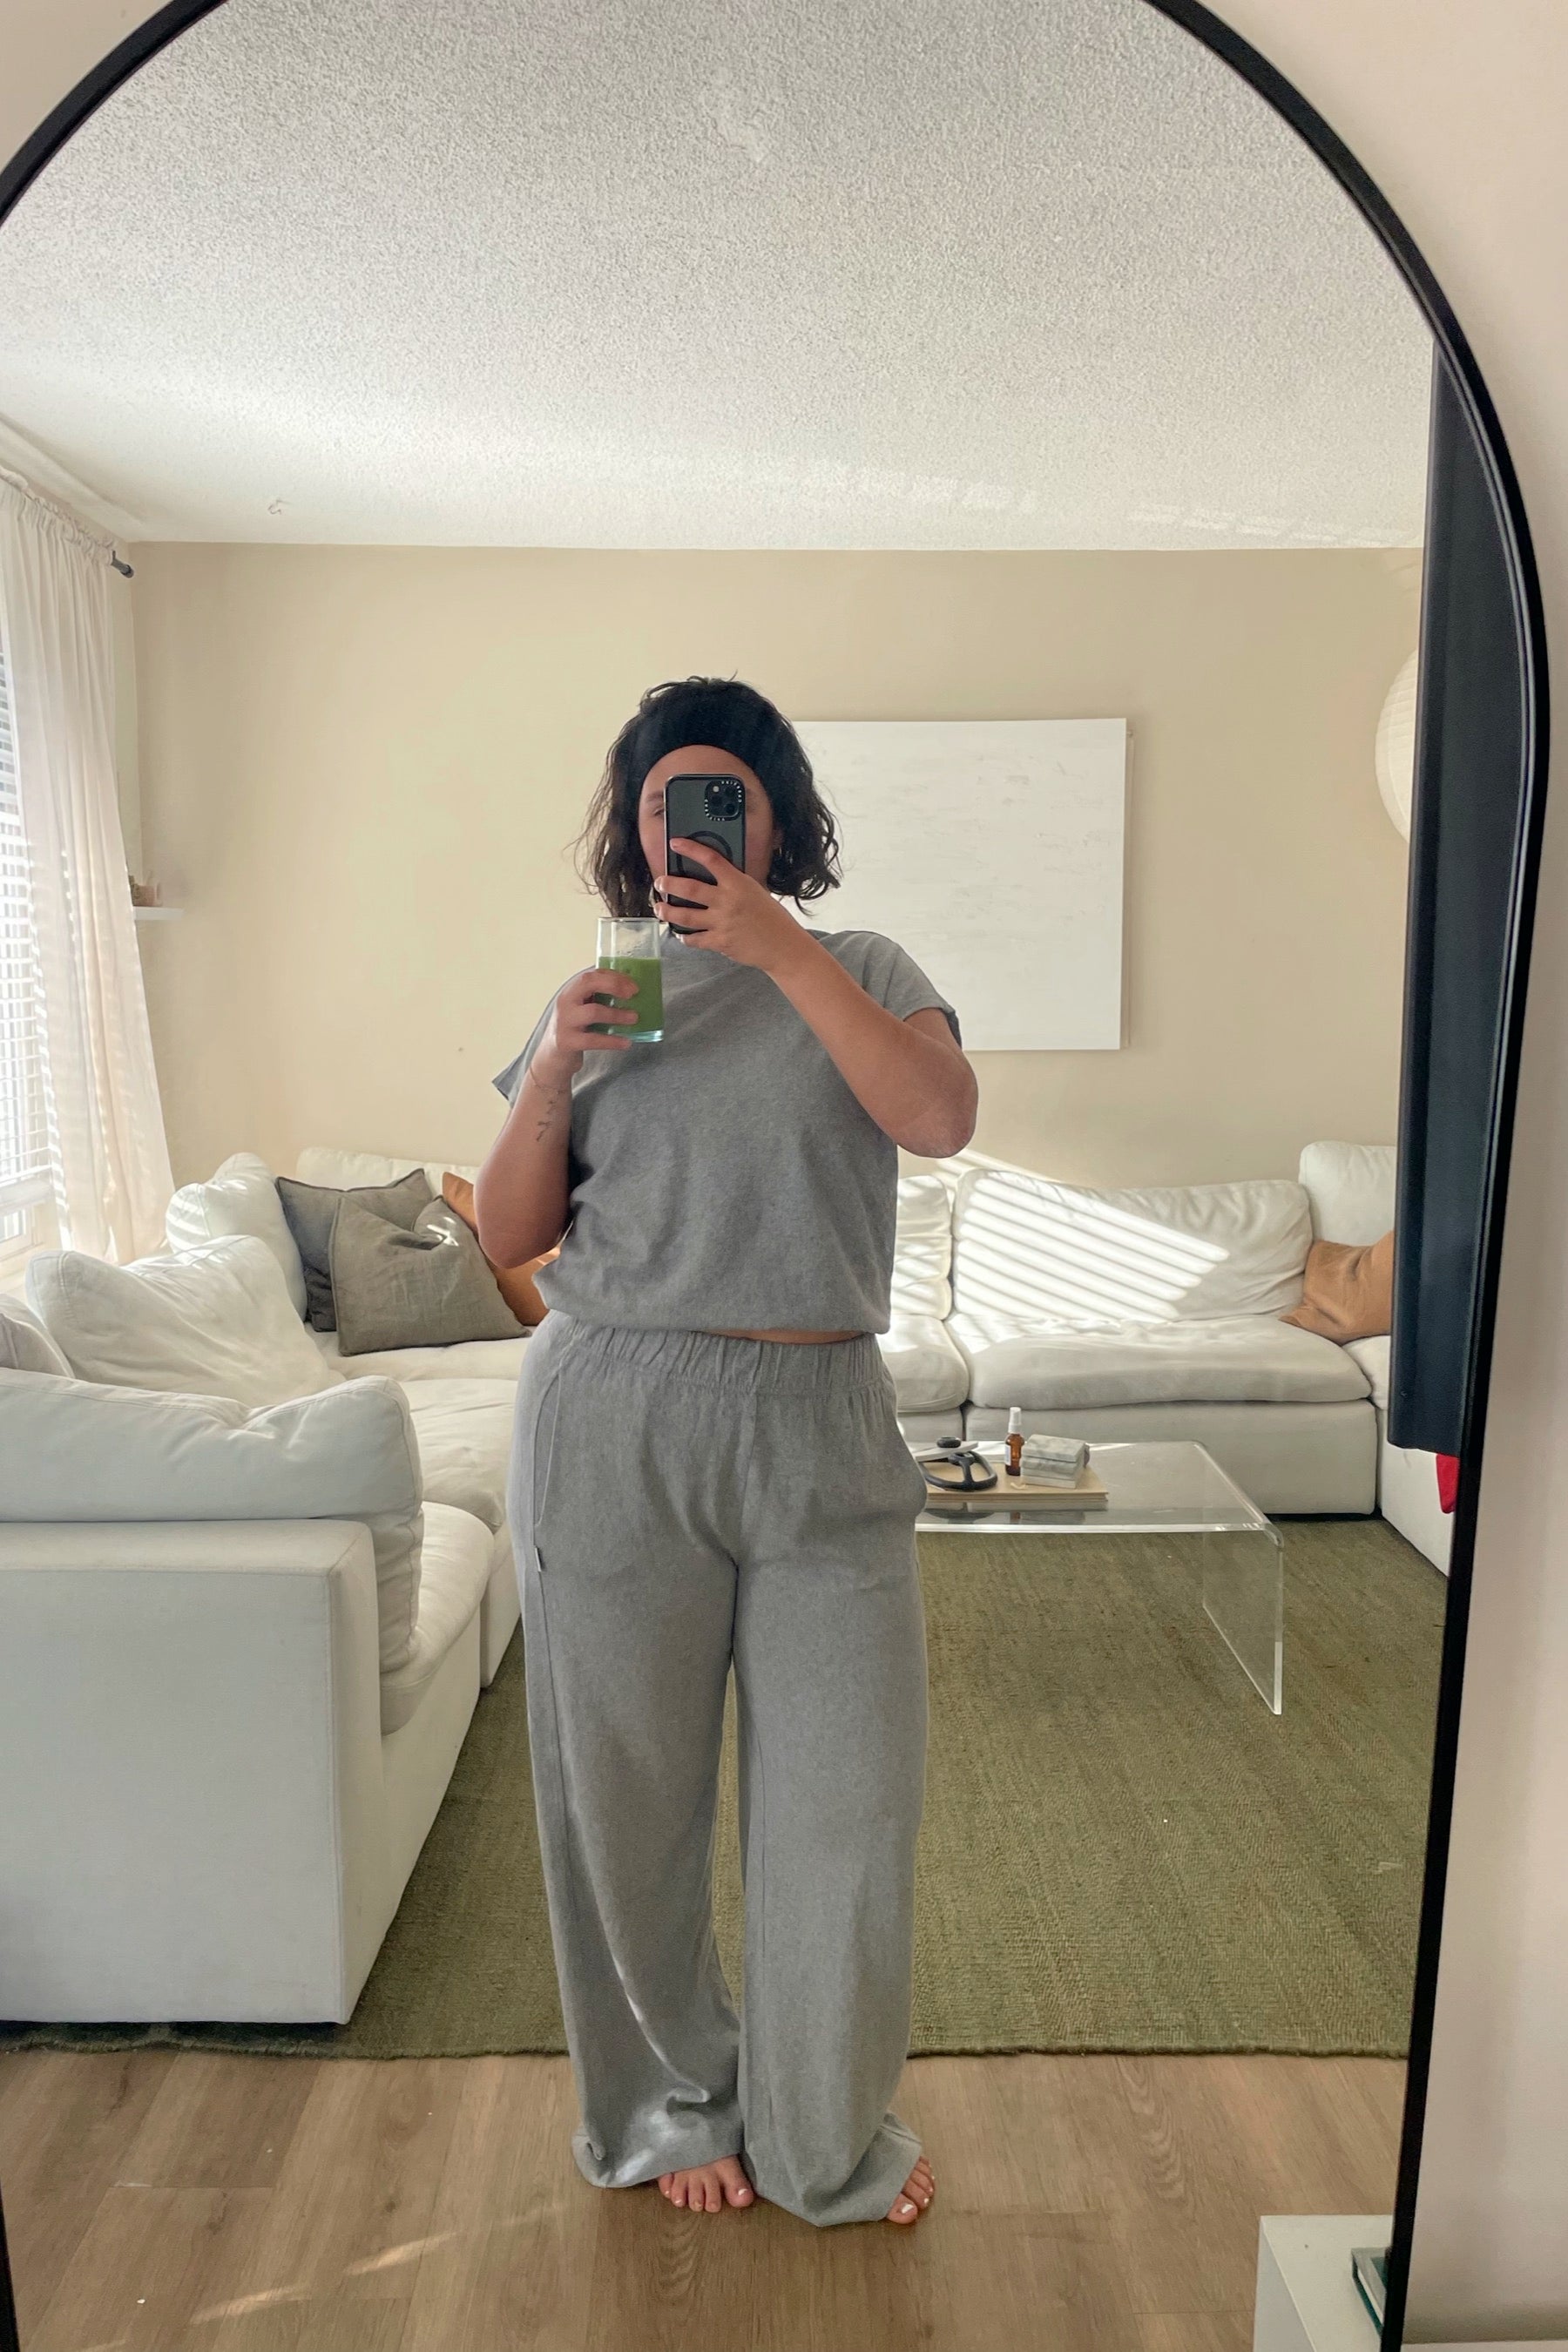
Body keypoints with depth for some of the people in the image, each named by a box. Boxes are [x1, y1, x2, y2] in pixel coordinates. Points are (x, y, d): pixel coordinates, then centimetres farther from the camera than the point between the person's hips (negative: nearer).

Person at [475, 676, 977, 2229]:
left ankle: (827, 2137, 35)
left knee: (847, 1794, 9)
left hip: (821, 1422, 0)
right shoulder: (593, 997, 8)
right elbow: (506, 1239, 5)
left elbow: (942, 1119, -16)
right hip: (617, 1423, 1)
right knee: (631, 1793, 12)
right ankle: (676, 2102, 40)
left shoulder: (858, 971, 5)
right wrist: (551, 1074, -10)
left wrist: (778, 946, -19)